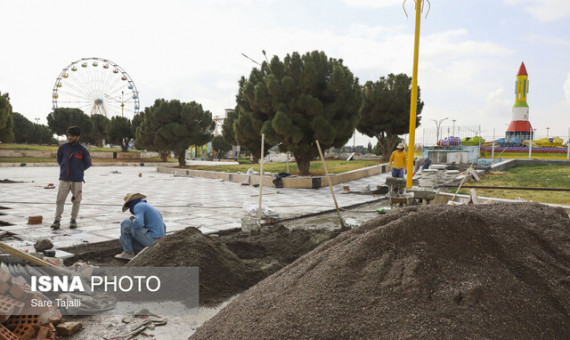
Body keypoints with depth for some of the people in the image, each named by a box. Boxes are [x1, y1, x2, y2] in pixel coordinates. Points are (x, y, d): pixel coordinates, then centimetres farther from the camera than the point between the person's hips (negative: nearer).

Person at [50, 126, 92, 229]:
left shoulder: (82, 150, -3)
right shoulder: (63, 147, 3)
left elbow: (88, 163, 10)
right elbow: (59, 159, 21)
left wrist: (79, 170, 8)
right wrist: (64, 168, 14)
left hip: (77, 180, -1)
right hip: (64, 179, 1)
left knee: (76, 200, 5)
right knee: (60, 200, -2)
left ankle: (73, 220, 18)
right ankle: (57, 220, 6)